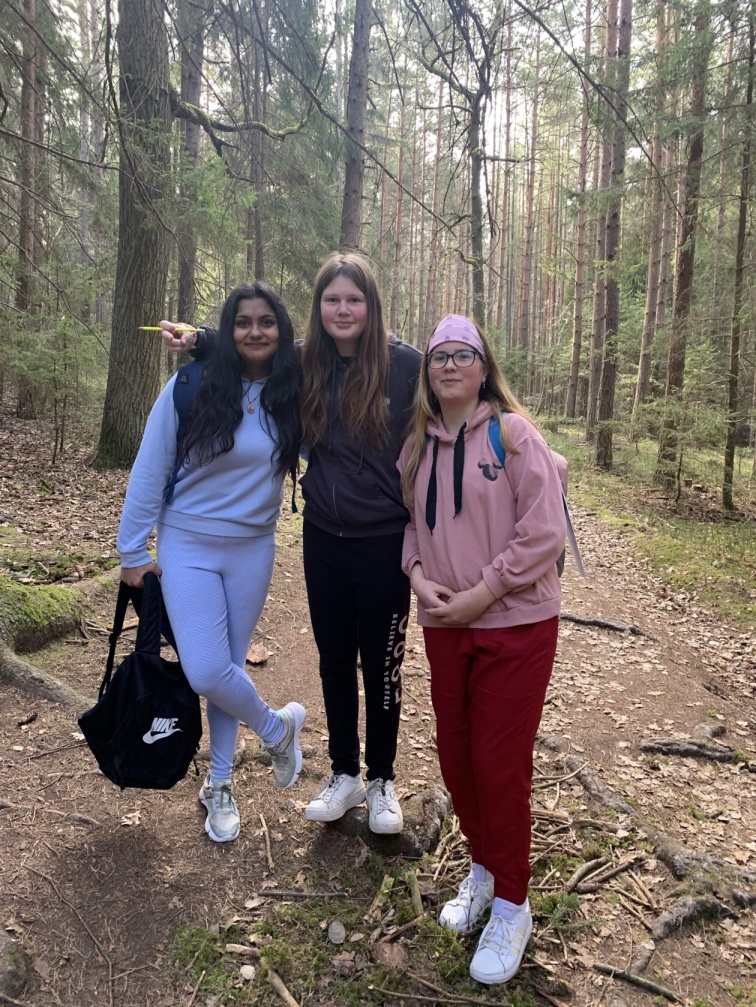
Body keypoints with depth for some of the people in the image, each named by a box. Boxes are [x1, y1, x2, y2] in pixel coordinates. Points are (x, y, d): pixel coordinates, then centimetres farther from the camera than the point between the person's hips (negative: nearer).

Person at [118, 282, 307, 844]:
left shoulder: (293, 397, -5)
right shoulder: (191, 387, -12)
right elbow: (150, 471, -7)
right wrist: (133, 551, -4)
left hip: (254, 549, 2)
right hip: (188, 548, -2)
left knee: (230, 666, 12)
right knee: (206, 673, -10)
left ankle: (219, 785, 32)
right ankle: (277, 727, 21)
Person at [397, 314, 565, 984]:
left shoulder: (512, 432, -8)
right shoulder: (420, 445, 7)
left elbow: (543, 533, -15)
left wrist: (479, 594, -16)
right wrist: (418, 575, -6)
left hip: (515, 625, -5)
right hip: (444, 626, 5)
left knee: (499, 766, 2)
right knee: (455, 757, 14)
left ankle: (511, 905, 25)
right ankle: (482, 870, 40)